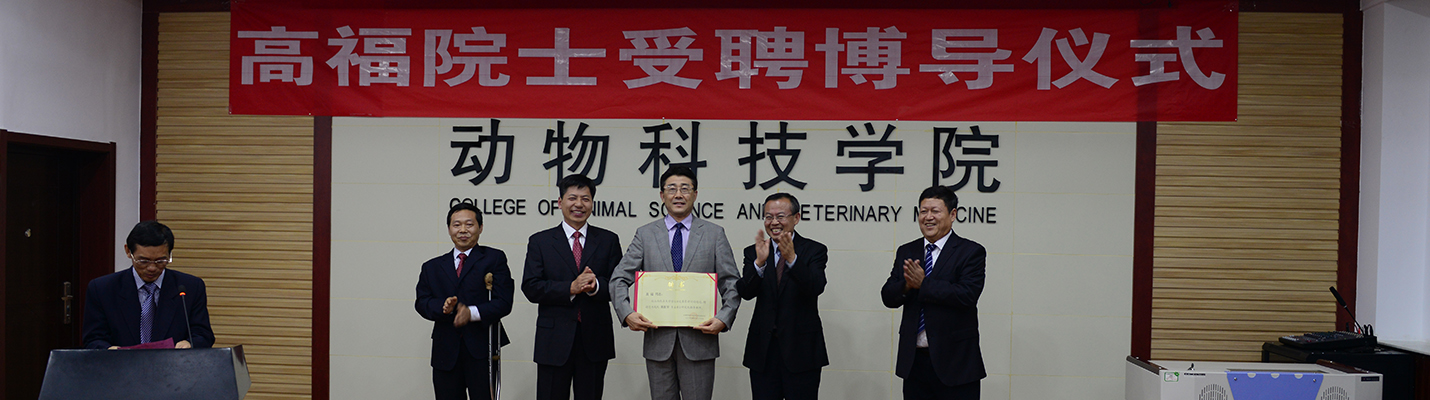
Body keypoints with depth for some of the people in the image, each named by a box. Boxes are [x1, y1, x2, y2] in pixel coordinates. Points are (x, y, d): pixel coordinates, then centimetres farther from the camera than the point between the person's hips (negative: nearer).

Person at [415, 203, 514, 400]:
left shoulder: (494, 259, 4)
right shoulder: (432, 267, 17)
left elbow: (503, 302, -6)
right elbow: (421, 302, 7)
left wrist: (473, 313, -22)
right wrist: (442, 307, -15)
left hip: (481, 350, -3)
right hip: (445, 352, 3)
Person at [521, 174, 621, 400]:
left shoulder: (608, 241, 8)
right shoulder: (540, 242, 5)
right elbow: (531, 288, -5)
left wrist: (596, 286, -19)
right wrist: (570, 288, -18)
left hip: (595, 339, 1)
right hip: (554, 340, -1)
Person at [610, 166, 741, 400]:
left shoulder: (715, 234, 7)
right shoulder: (645, 234, 8)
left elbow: (732, 284, 3)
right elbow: (619, 279, 4)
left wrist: (723, 319, -14)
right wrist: (627, 313, -14)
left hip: (699, 339, -1)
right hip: (658, 339, 1)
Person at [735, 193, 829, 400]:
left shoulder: (814, 251, -1)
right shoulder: (754, 252, 6)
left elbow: (816, 287, -19)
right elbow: (745, 293, -9)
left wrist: (792, 259, -33)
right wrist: (759, 262, -26)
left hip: (801, 351, -2)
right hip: (763, 350, 2)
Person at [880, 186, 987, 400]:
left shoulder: (971, 252, -3)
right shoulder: (906, 252, 12)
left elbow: (967, 295, -18)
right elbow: (888, 297, 5)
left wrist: (923, 283, -19)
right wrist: (906, 285, -16)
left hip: (954, 361, -5)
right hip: (914, 360, 5)